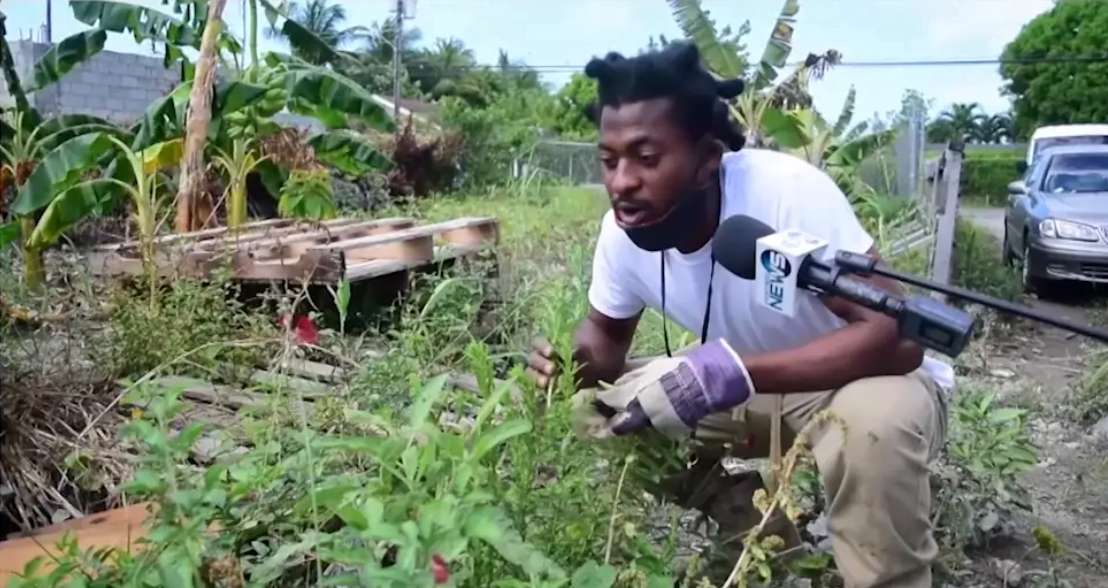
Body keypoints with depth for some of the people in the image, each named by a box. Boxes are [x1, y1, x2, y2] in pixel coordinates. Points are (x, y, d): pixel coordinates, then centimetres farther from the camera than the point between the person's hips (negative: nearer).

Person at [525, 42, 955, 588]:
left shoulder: (786, 191, -33)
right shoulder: (622, 228, -14)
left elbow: (899, 337, -34)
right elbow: (608, 334, 4)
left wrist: (735, 371, -44)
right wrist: (574, 361, -22)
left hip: (860, 378, -6)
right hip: (748, 389, 6)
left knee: (873, 424, -39)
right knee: (609, 412, -7)